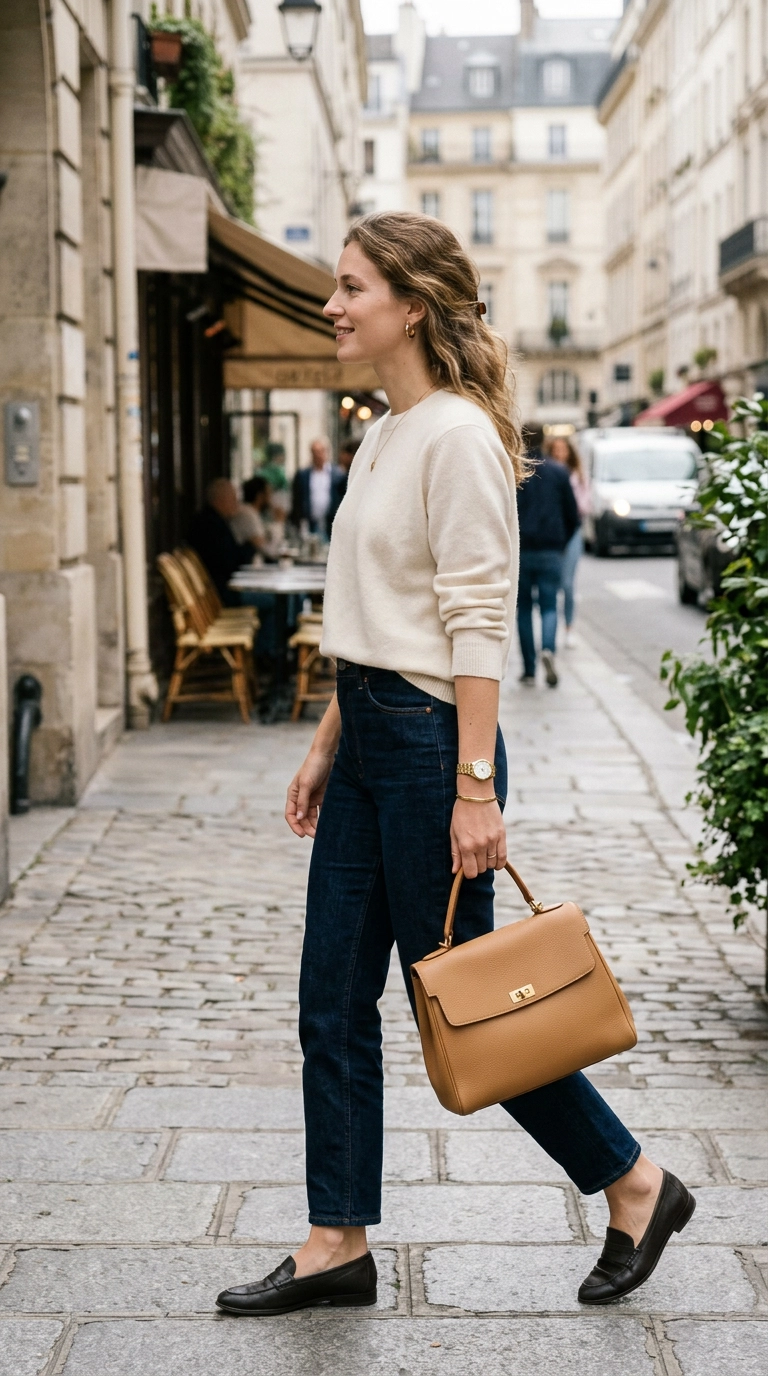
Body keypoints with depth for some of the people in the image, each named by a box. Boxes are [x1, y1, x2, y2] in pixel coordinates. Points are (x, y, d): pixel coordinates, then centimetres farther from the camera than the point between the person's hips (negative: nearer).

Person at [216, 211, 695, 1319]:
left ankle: (636, 1186, 19)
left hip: (430, 738, -9)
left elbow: (479, 623, -19)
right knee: (333, 1001, 10)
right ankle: (338, 1245, 20)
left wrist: (475, 787, -21)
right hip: (368, 737, 9)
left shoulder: (458, 435, -15)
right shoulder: (386, 435, 13)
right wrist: (326, 746, 19)